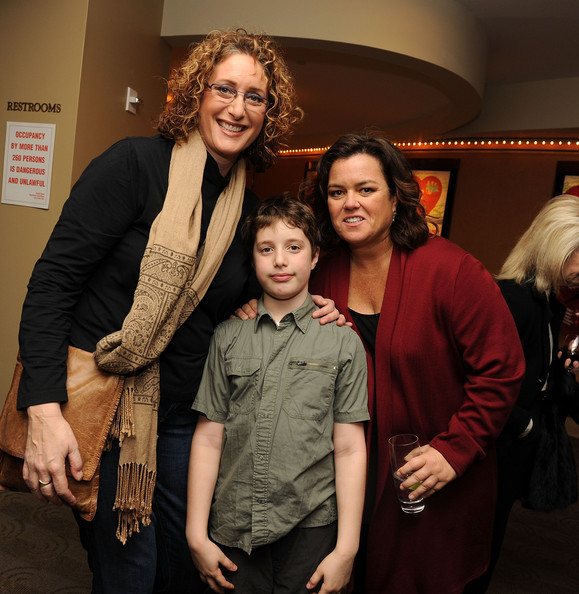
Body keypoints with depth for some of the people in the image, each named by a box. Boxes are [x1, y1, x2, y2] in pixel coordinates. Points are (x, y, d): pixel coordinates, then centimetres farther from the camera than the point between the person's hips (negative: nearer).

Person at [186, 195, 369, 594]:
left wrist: (346, 550, -5)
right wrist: (197, 535, 0)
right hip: (233, 529, 2)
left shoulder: (343, 341, -3)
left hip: (310, 529, -1)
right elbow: (208, 438, 1)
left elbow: (349, 450, -4)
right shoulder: (228, 337, 2)